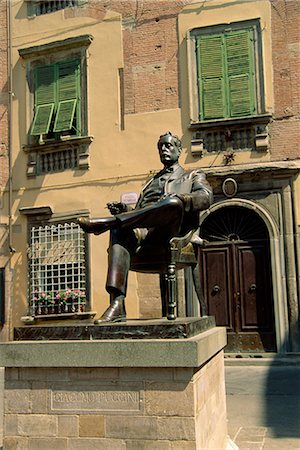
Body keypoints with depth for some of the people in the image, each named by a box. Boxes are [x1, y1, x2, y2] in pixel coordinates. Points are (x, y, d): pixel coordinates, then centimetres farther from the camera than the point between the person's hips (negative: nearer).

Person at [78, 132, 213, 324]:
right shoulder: (151, 182, 40)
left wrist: (178, 199, -15)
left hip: (170, 230, -3)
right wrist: (123, 210, 6)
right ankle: (117, 304, -46)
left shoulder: (193, 176, 28)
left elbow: (206, 198, 5)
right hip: (144, 230, 3)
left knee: (173, 203, -38)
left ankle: (107, 222, -36)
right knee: (119, 230, -33)